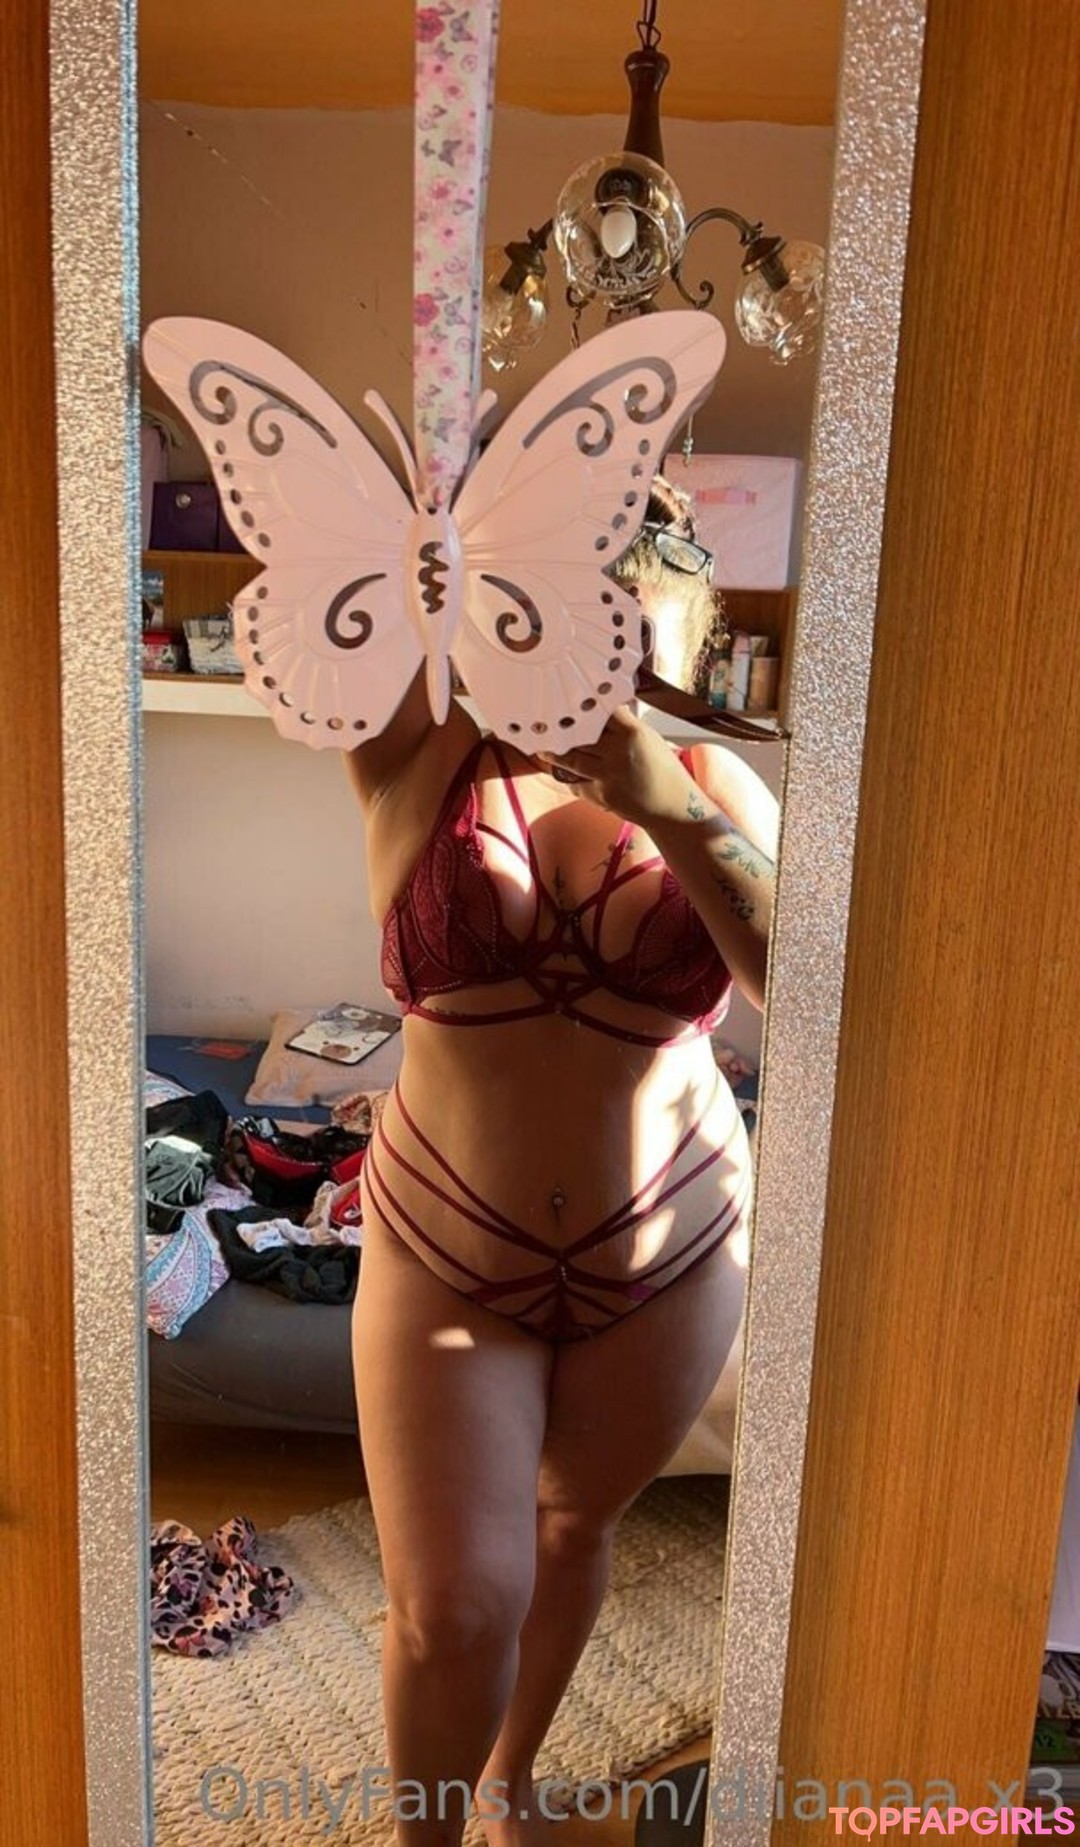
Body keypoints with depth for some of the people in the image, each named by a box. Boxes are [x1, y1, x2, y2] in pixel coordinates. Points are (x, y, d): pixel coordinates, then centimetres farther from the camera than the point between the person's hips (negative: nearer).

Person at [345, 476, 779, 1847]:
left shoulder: (710, 790, -7)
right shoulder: (426, 766, -9)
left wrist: (670, 811, -30)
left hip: (667, 1252, 2)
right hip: (446, 1251, -1)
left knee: (575, 1527, 21)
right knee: (454, 1605, 1)